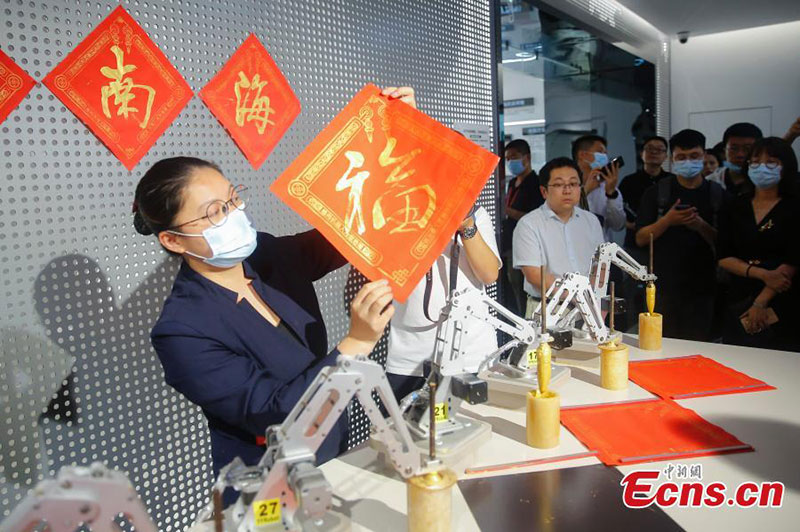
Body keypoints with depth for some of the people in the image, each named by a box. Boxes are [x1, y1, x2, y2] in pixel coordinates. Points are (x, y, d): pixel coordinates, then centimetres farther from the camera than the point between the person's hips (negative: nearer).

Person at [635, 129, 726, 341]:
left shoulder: (718, 194, 5)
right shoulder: (656, 192, 3)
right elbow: (640, 239, -1)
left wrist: (701, 226, -15)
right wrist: (668, 220, -16)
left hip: (702, 286, 1)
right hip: (664, 285, -1)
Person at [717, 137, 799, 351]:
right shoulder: (735, 208, 8)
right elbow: (723, 259, 1)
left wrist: (760, 303, -14)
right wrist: (762, 274, -14)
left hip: (782, 306, -3)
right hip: (740, 302, 3)